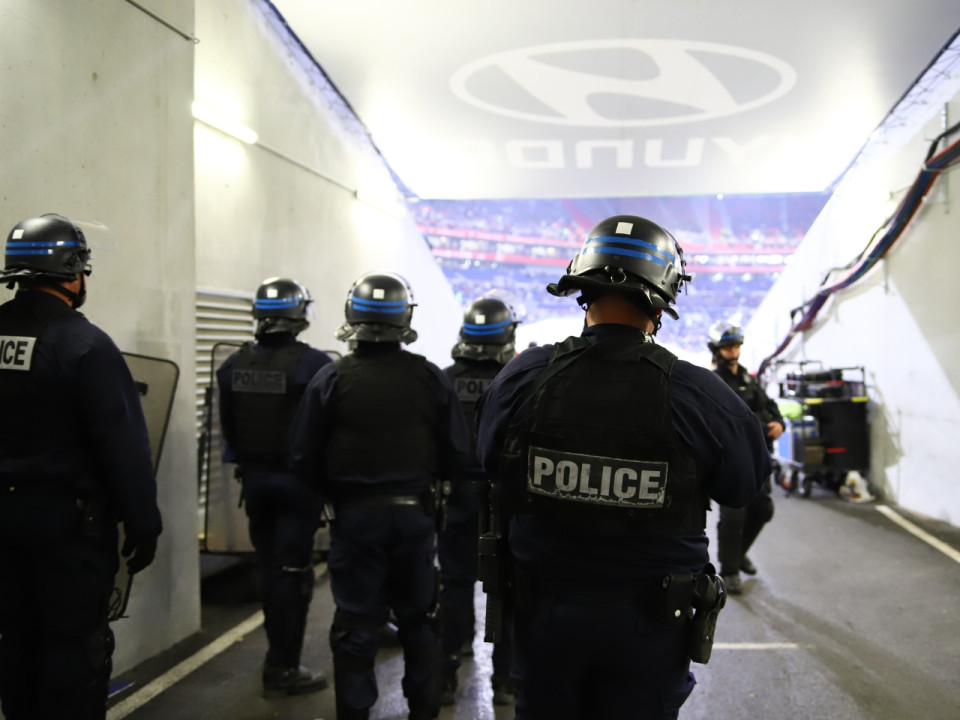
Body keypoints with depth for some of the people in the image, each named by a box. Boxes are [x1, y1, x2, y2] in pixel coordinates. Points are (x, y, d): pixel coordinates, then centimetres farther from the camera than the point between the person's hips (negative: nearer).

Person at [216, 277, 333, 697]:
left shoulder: (233, 366, 1)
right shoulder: (313, 363, -17)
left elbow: (228, 427, 9)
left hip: (254, 477, 6)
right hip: (298, 478, -5)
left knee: (269, 567, 18)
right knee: (292, 571, 2)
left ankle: (280, 657, 31)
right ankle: (282, 669, 7)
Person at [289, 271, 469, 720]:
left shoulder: (331, 379, -9)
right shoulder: (429, 378, -6)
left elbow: (305, 459, -7)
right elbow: (457, 454, -3)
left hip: (355, 515, -2)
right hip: (415, 513, 2)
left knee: (356, 624, 9)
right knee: (419, 619, 18)